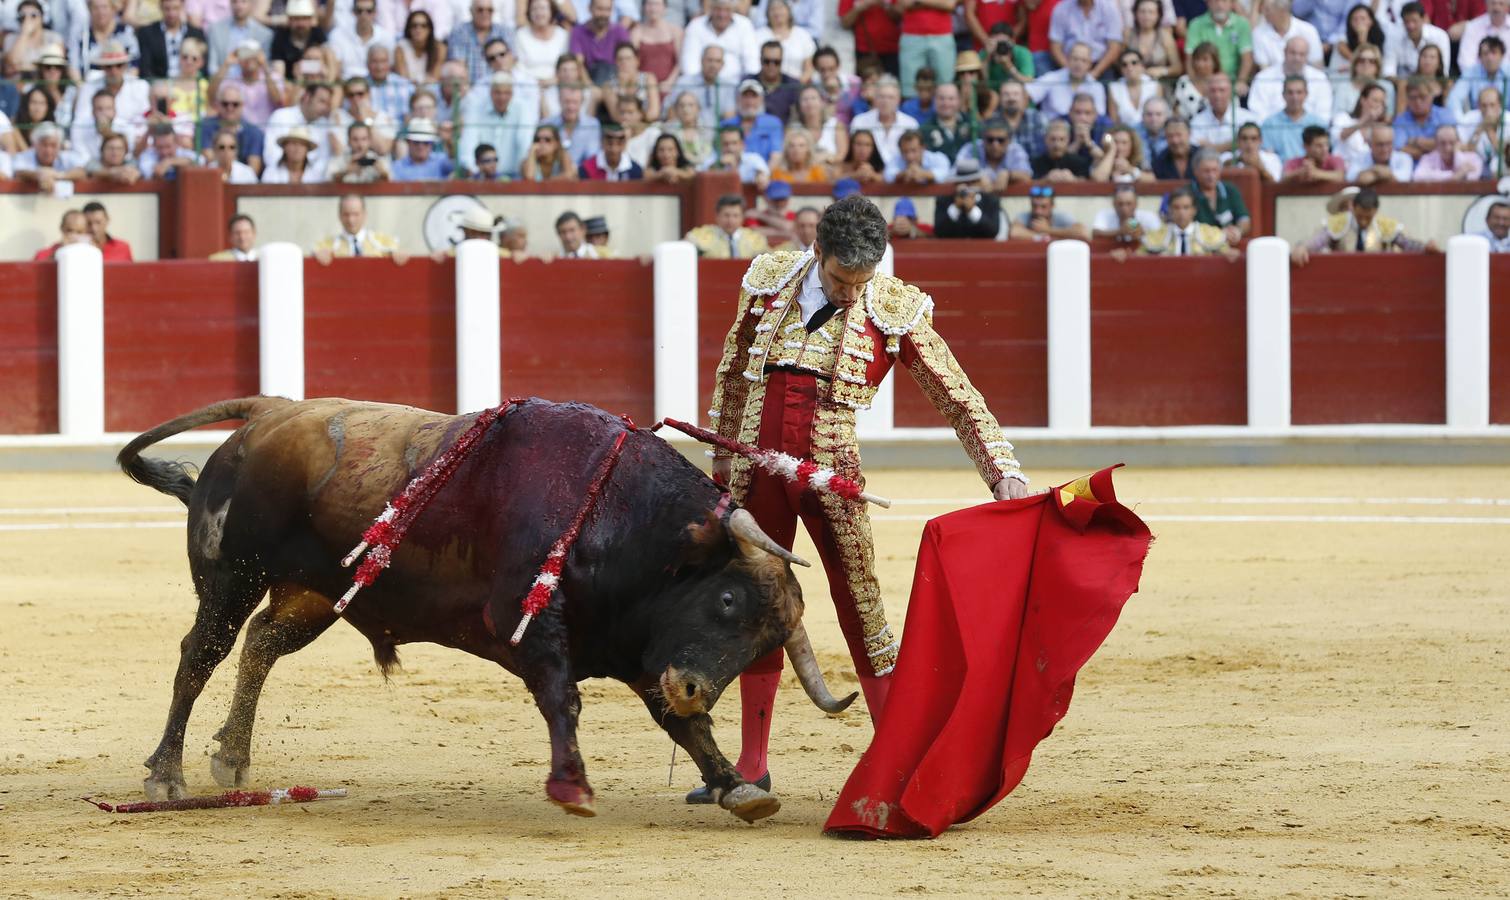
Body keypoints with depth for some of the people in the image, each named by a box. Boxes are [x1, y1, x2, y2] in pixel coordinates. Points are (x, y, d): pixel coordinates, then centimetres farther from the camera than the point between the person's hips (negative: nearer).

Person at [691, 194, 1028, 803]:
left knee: (862, 613, -4)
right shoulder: (768, 284, -1)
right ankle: (751, 766, 18)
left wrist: (1003, 473, -13)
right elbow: (732, 375, 13)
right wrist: (722, 459, 17)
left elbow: (959, 398, -5)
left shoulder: (895, 311, -8)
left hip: (831, 479, -3)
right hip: (757, 474, 3)